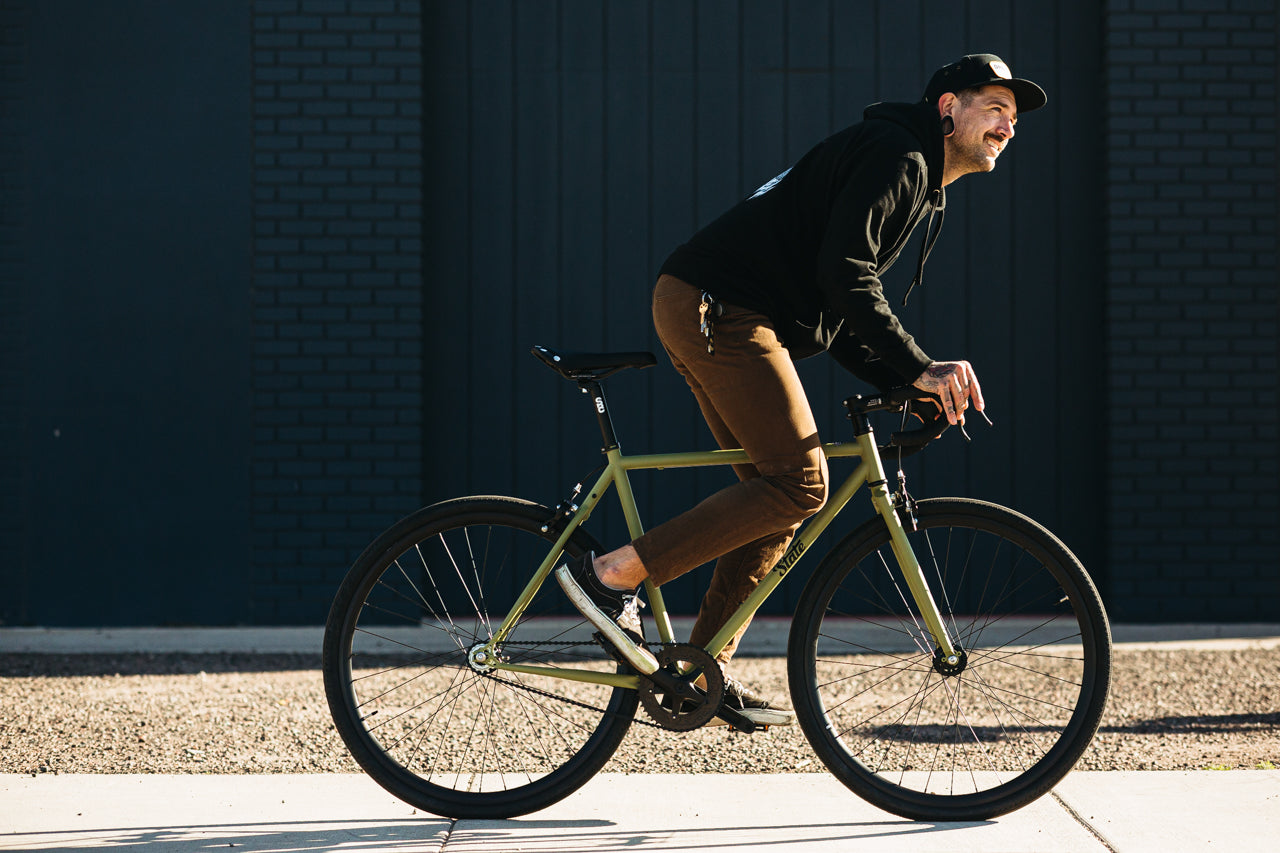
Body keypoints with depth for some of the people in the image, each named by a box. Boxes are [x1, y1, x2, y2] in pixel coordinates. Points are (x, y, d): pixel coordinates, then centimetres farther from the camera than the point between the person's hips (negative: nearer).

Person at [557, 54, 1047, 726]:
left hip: (704, 315, 11)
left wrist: (909, 385, 8)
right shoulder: (895, 157, -8)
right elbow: (844, 276, -22)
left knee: (778, 495, 10)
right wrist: (919, 368, -22)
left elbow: (843, 323, 22)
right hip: (716, 309, -11)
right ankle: (612, 575, -13)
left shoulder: (919, 185, 25)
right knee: (799, 484, -13)